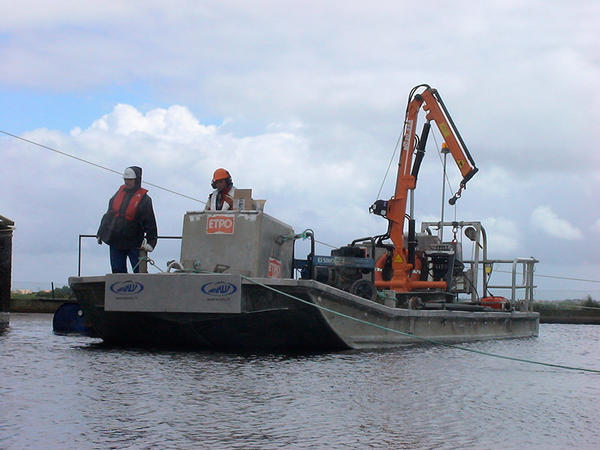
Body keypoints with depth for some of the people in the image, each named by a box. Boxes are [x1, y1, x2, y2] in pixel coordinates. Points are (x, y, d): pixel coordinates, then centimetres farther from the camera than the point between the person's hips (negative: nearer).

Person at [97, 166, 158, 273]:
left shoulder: (144, 199, -5)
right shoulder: (120, 192, 9)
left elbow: (150, 223, -6)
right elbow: (108, 214, 18)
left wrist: (150, 242, -14)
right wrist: (100, 233, 20)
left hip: (134, 244, -5)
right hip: (115, 242, 5)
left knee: (140, 272, -4)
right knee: (118, 271, 6)